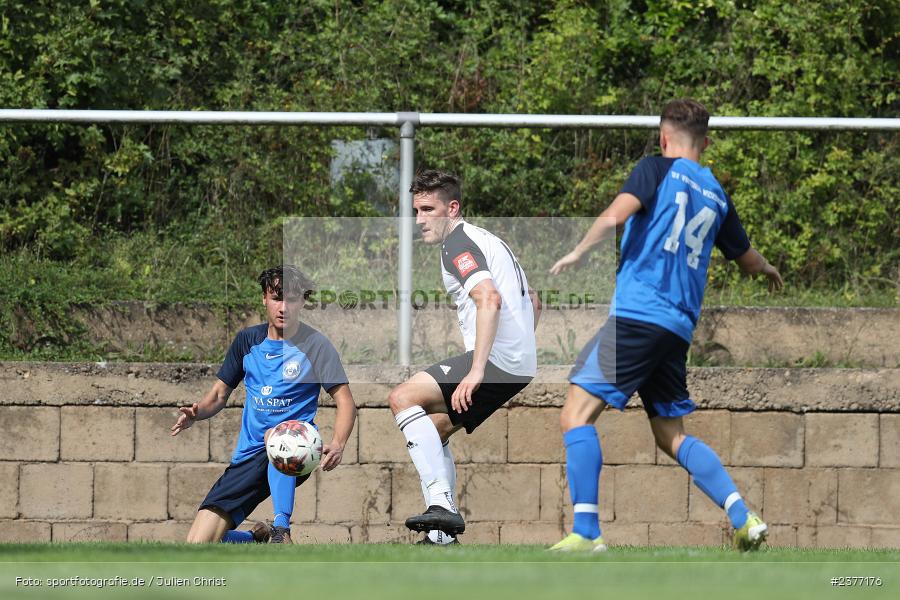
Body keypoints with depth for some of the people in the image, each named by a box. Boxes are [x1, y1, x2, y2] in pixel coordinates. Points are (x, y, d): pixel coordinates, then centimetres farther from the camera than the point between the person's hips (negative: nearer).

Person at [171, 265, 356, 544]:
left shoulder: (315, 345, -3)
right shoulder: (248, 340, 10)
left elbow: (345, 401, -9)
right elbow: (220, 394, 19)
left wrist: (338, 444, -29)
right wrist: (197, 412, -5)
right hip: (249, 457, 5)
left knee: (275, 435, -42)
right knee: (198, 545, -8)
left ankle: (281, 530, -40)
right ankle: (260, 537, 24)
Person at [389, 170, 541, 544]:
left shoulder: (457, 243, -8)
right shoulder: (488, 240, 24)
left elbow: (490, 299, -25)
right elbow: (533, 303, 32)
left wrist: (477, 370, -30)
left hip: (494, 358, -10)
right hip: (520, 365, 10)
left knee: (403, 398, -16)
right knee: (433, 431, 19)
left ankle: (442, 505, -27)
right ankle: (442, 536, 15)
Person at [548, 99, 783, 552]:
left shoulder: (658, 169, 3)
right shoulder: (717, 196, 19)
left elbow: (615, 216, -14)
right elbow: (747, 260, 33)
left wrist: (578, 252, -2)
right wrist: (767, 269, 55)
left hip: (636, 313, -7)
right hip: (679, 329, 7)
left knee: (577, 412, -8)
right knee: (671, 435, 17)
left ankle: (586, 532, -21)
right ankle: (743, 518, 4)